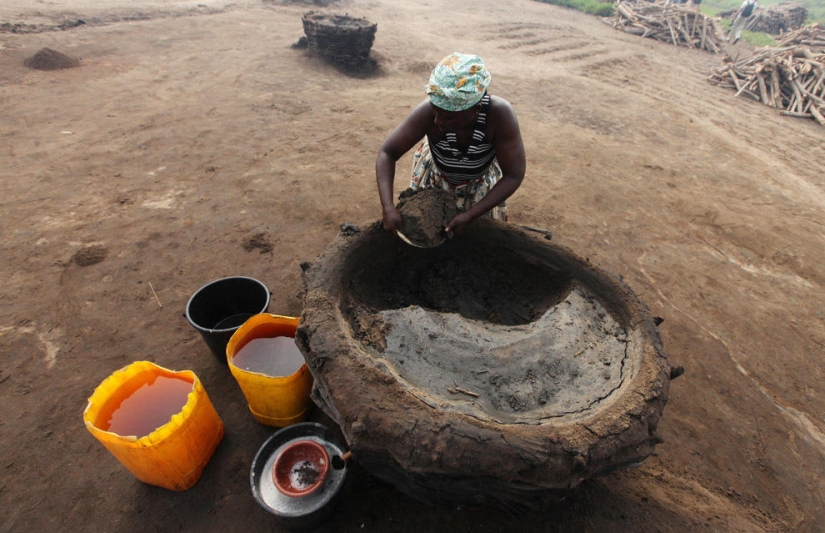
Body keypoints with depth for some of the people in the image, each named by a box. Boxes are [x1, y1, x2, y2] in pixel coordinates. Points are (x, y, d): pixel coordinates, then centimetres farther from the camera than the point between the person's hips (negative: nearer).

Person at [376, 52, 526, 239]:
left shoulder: (500, 113, -39)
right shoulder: (428, 111, -37)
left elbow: (514, 175, -32)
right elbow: (387, 152, -30)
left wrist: (470, 215, -37)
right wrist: (388, 207, -42)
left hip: (481, 182, 0)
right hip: (434, 174, 0)